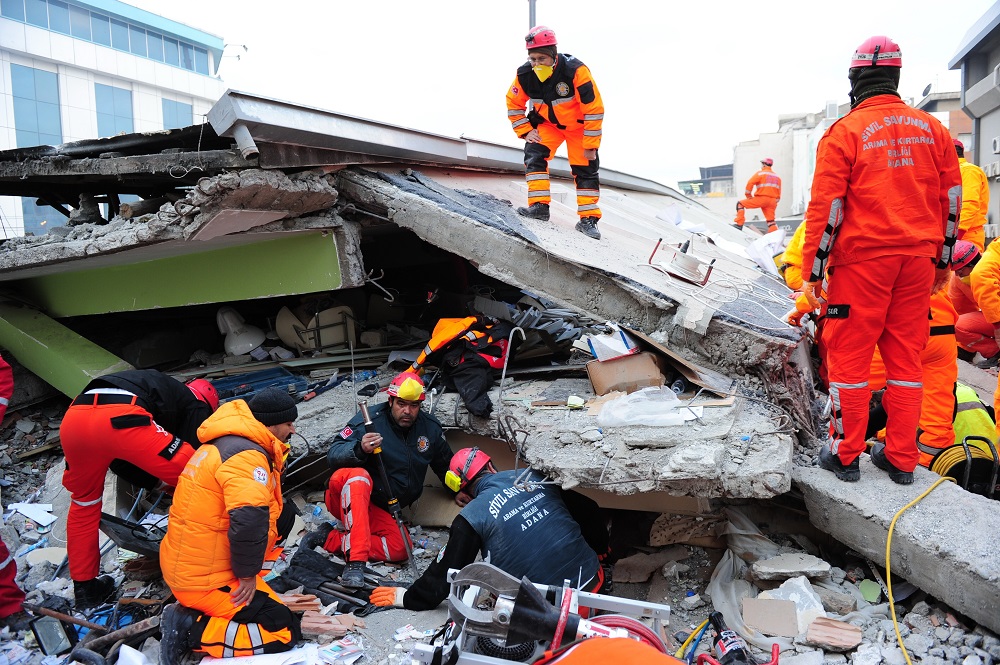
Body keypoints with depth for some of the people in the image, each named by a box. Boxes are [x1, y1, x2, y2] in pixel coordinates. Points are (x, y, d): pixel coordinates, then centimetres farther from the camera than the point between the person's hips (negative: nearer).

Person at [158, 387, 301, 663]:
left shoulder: (227, 443, 9)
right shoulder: (247, 455, -22)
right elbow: (249, 518, -34)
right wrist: (247, 573, -22)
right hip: (203, 581, -10)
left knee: (282, 514, 14)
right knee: (285, 632, -6)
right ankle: (190, 627, -6)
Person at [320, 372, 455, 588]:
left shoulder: (431, 428, 1)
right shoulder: (370, 420, -15)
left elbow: (445, 463, 21)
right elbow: (333, 456, -21)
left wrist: (456, 490, 13)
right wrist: (359, 449, -39)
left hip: (378, 508, 5)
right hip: (346, 498, -5)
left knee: (400, 549, -21)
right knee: (359, 476, -39)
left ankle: (331, 539, -13)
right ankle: (355, 560, -40)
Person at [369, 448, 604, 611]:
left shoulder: (471, 516, -5)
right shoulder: (535, 477, 5)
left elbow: (446, 570, 5)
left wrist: (408, 597, 21)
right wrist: (601, 547, 35)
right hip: (591, 580, 5)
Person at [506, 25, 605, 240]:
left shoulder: (575, 70, -33)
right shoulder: (525, 75, -21)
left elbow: (594, 108, -28)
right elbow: (514, 104, -3)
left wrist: (590, 145, -25)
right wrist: (525, 131, -12)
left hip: (579, 125, -3)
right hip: (547, 122, 3)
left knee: (586, 168, -5)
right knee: (534, 154, -18)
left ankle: (588, 218, 3)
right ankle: (539, 205, -16)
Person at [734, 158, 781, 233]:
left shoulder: (760, 173, 1)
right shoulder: (777, 176, 20)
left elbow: (750, 183, -9)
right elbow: (778, 193, 18)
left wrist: (748, 195, 1)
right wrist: (775, 202, 22)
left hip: (761, 198, -6)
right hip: (772, 201, 6)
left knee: (740, 203, 5)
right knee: (771, 221, 9)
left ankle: (739, 224, -6)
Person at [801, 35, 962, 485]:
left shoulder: (844, 132, -7)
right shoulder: (931, 129, 9)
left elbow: (826, 209, -10)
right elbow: (952, 200, 12)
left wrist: (811, 273, -5)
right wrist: (943, 261, 21)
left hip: (862, 261, -5)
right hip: (917, 261, 5)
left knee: (849, 358, 4)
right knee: (905, 358, 11)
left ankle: (844, 455, 12)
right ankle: (901, 460, 19)